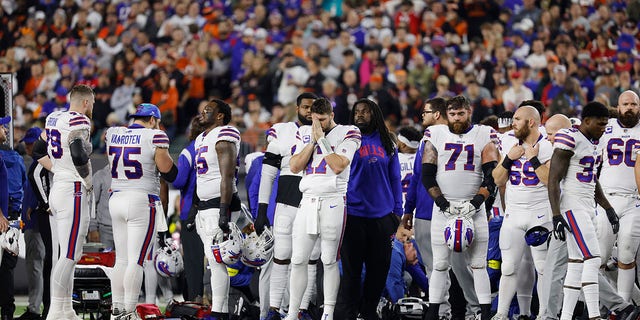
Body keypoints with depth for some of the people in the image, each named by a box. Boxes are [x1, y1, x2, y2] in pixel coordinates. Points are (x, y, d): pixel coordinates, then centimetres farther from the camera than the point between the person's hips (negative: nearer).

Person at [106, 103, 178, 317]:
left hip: (116, 200, 6)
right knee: (136, 261, -5)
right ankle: (129, 311, -8)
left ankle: (117, 309, 12)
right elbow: (170, 174, -7)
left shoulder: (113, 134, 7)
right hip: (142, 202, -6)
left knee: (121, 259, 12)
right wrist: (163, 151, 10)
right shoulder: (154, 137, -9)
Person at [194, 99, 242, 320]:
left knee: (216, 260, -12)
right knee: (213, 261, 8)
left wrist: (224, 211, -24)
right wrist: (195, 210, 23)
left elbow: (227, 177, -18)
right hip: (204, 205, 10)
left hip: (219, 203, -10)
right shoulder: (202, 139, 19)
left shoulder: (223, 137, -11)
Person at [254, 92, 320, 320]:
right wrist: (261, 211, -1)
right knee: (282, 256, -3)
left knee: (311, 258, 2)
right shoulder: (281, 132, 5)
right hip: (287, 201, -2)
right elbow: (268, 173, 4)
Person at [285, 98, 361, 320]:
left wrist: (322, 139, -10)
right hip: (308, 201, 4)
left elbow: (338, 166, -13)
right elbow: (295, 167, 4)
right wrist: (313, 141, -4)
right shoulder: (305, 133, 13)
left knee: (330, 261, -2)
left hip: (333, 202, -4)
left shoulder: (347, 134, -1)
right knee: (298, 260, 1)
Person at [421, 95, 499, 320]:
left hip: (474, 208, -1)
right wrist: (443, 204, -8)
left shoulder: (484, 136, 4)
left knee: (478, 264, -3)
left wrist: (475, 202, -13)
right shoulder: (435, 135, 6)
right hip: (443, 207, 1)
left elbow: (491, 175, -1)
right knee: (440, 265, 1)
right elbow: (427, 175, 3)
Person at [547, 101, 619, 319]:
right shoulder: (569, 140, -14)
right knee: (592, 260, -15)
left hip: (588, 207, 9)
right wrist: (557, 216, -21)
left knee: (577, 264, 8)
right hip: (573, 207, -9)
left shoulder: (593, 142, 15)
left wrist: (608, 209, 22)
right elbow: (553, 180, -15)